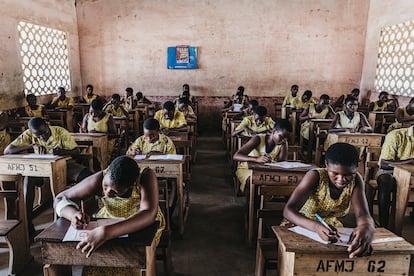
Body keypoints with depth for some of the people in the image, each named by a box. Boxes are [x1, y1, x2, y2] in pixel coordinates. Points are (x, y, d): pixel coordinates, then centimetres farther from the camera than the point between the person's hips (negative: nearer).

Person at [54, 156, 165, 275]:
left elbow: (149, 215, -47)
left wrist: (106, 232, -58)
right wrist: (74, 214, -38)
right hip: (109, 222, 2)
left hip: (145, 225, -2)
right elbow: (60, 199, -15)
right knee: (92, 265, -20)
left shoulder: (146, 177, -33)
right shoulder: (98, 180, -25)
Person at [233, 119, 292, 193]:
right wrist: (256, 159, -50)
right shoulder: (258, 139, -22)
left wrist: (284, 144, -24)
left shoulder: (282, 143, -7)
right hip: (247, 169, -5)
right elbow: (236, 156, -34)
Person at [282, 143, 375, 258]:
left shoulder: (356, 180, -13)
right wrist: (316, 226, -51)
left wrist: (367, 227, -51)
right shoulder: (315, 176, -24)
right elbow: (288, 210, -33)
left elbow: (363, 214, -25)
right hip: (302, 225, -3)